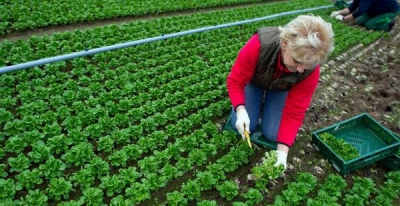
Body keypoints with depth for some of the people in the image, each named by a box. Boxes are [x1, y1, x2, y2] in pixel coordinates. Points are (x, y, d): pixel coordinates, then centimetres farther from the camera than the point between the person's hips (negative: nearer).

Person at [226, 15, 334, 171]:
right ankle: (260, 98, 17)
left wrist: (282, 150, -33)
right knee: (244, 127, -12)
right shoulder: (258, 46, -42)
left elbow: (294, 113, -26)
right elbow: (235, 81, -30)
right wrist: (241, 110, -46)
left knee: (272, 134, -10)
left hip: (281, 89, 1)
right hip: (254, 81, -1)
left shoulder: (310, 71, -34)